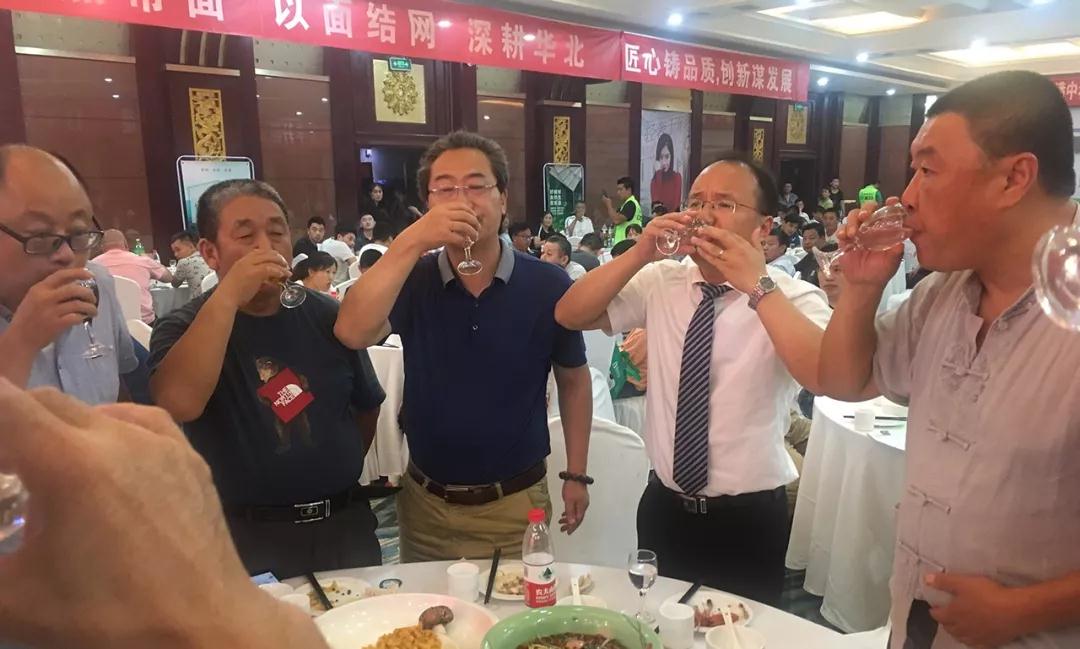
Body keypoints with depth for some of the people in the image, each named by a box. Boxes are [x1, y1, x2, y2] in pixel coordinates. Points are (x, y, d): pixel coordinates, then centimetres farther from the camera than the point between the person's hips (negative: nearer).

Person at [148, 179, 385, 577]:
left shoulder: (327, 315, 1)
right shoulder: (183, 327, -8)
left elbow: (367, 407, 11)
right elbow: (178, 405, -29)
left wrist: (337, 470, 11)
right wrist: (227, 297, -29)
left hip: (346, 524, 4)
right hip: (248, 538, -3)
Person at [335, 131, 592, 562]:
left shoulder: (547, 285, -9)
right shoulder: (413, 281, -7)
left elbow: (574, 380, 2)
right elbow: (352, 334, -26)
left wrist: (576, 474, 2)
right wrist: (412, 242, -32)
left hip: (515, 502, -1)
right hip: (425, 502, 2)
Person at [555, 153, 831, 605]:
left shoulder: (794, 298, -12)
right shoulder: (661, 282, -1)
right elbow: (569, 316, -7)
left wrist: (757, 285, -33)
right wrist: (639, 254, -18)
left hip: (748, 519, -3)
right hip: (663, 507, 3)